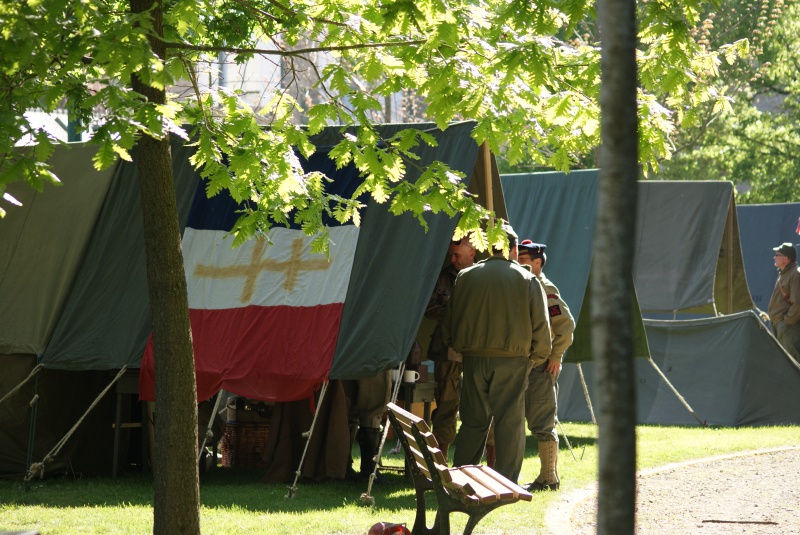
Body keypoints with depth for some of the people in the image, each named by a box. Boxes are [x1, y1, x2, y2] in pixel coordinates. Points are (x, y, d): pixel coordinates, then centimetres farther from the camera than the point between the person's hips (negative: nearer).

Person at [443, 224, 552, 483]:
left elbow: (449, 319, 11)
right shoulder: (527, 280, -2)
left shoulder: (465, 277, 6)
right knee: (510, 420, 1)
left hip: (474, 357, 3)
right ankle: (506, 480, 0)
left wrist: (456, 346, 22)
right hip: (512, 359, -3)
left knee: (473, 419, 11)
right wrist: (538, 354, 10)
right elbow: (540, 325, -2)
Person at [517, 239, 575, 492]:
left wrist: (556, 357, -15)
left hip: (542, 367, -9)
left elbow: (566, 324, -18)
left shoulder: (545, 289, -12)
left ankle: (549, 478, -1)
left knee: (541, 423, -6)